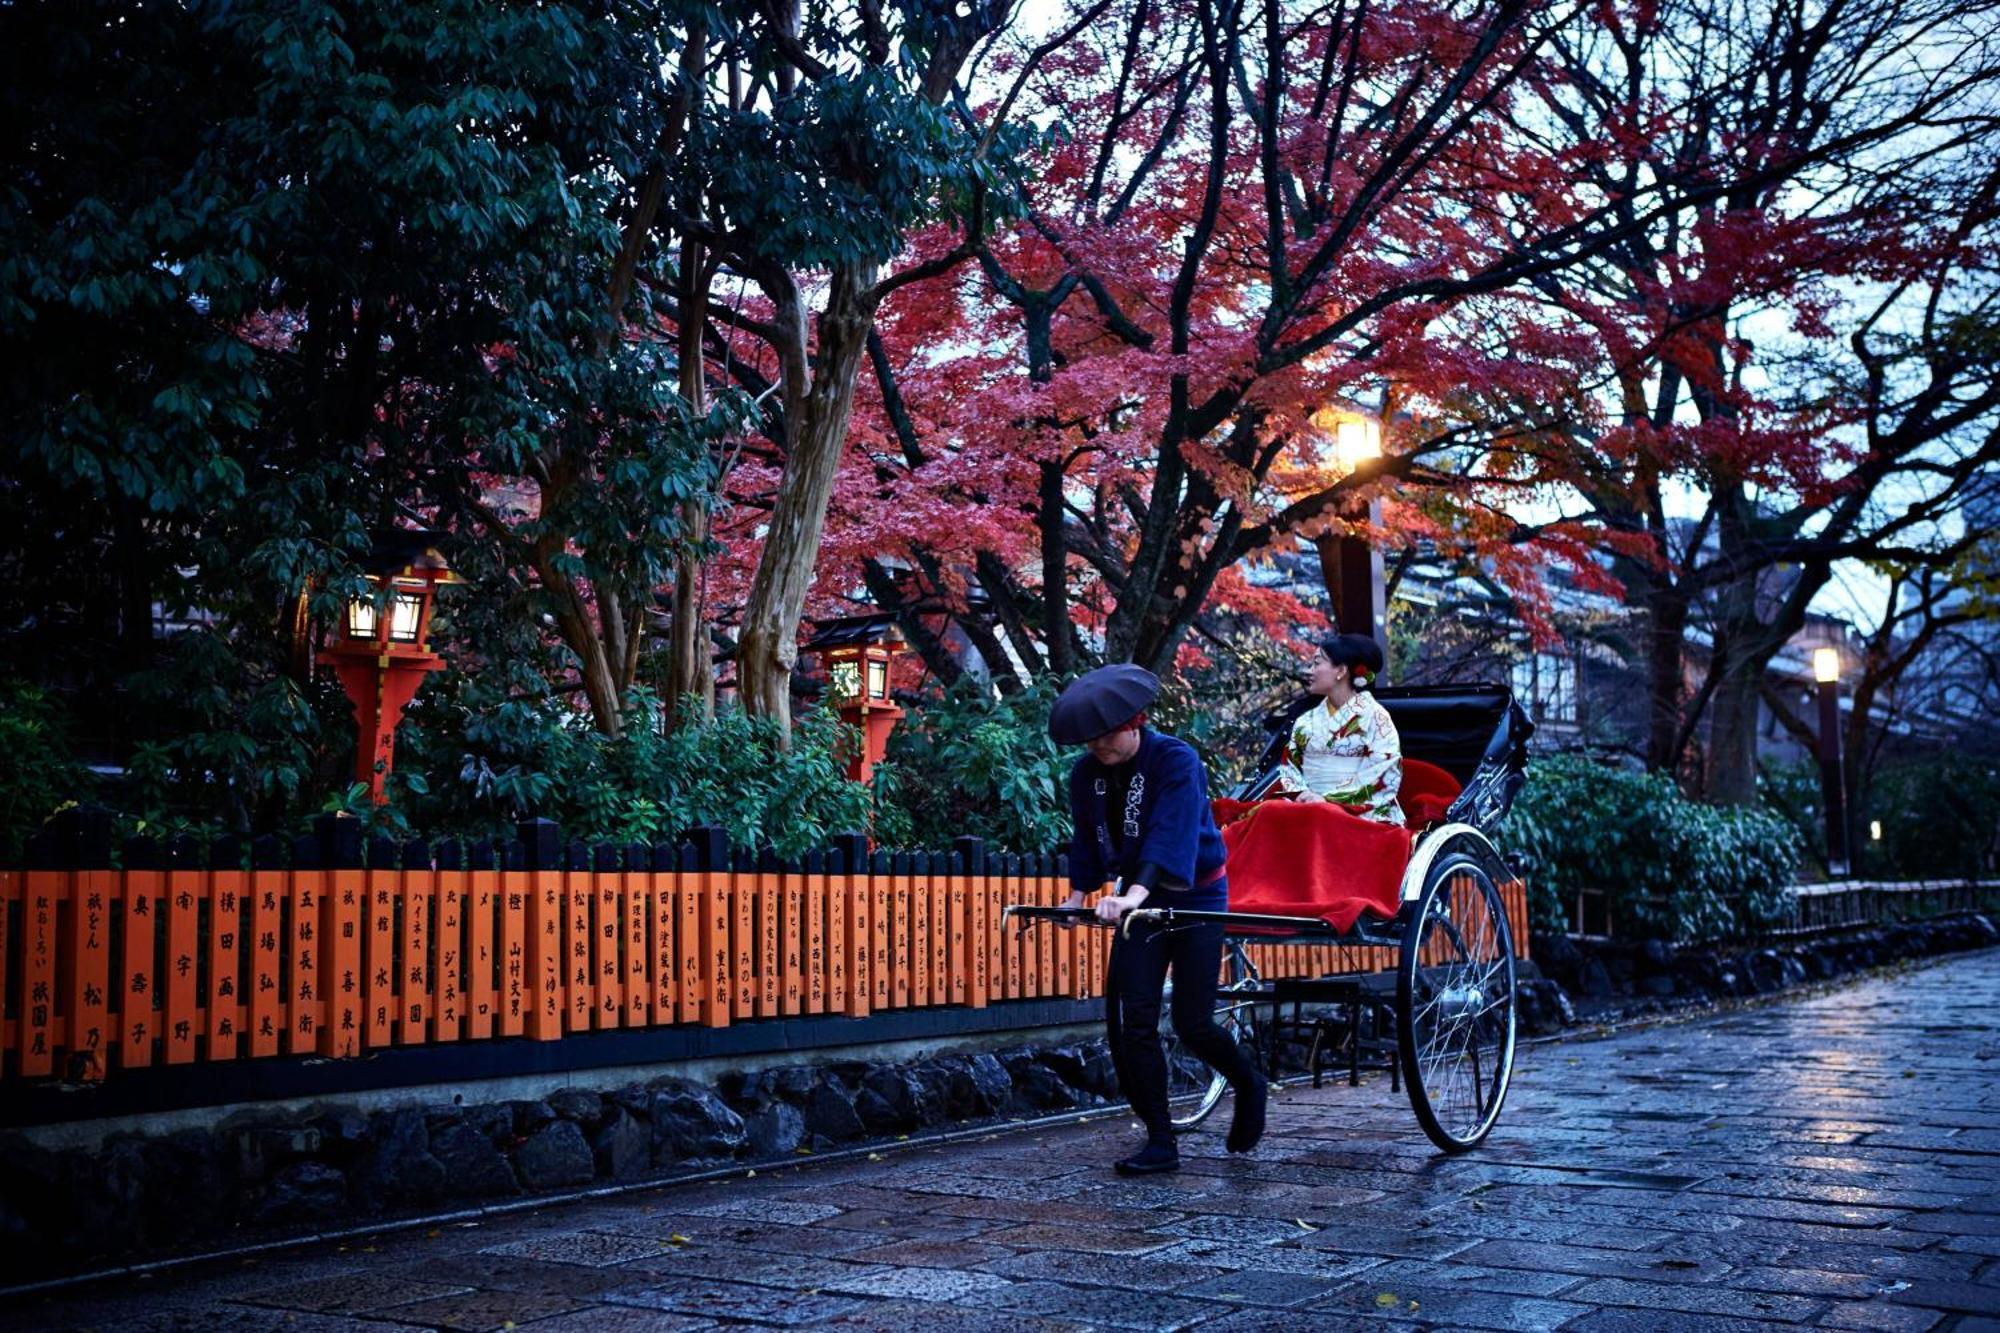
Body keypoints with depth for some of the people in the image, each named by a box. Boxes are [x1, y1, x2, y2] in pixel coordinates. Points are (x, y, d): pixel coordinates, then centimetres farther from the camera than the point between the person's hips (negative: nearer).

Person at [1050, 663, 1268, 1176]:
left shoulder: (1176, 760, -20)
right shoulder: (1088, 774, -1)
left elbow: (1172, 834, -33)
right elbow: (1087, 838, 12)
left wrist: (1135, 894, -45)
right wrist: (1078, 895, 1)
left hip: (1195, 897, -5)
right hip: (1139, 902, 6)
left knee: (1192, 1024, -5)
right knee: (1127, 1020, -6)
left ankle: (1248, 1085, 27)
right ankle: (1160, 1142, 5)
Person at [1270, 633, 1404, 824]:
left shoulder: (1374, 716, 2)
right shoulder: (1306, 721, 18)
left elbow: (1386, 778, -6)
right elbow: (1289, 766, 16)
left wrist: (1329, 800, -13)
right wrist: (1301, 794, -7)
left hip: (1364, 817, -5)